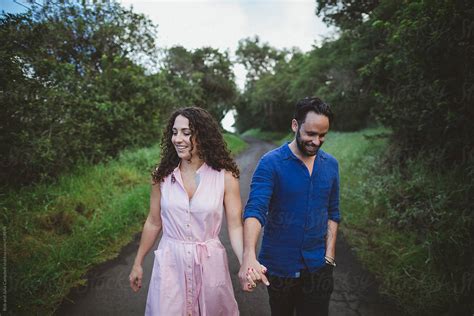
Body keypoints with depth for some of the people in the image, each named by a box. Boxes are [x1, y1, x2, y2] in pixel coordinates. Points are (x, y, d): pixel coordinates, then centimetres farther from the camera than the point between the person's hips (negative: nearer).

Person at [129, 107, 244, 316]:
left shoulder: (225, 177, -11)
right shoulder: (162, 175, -5)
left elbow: (235, 226, -10)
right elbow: (153, 223, 5)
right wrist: (138, 263, 11)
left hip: (210, 262, -1)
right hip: (170, 262, 1)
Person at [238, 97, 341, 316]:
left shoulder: (331, 165, -1)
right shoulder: (271, 163, -16)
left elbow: (332, 213, 7)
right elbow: (255, 209, -28)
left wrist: (329, 255, 0)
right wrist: (249, 256, -42)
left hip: (317, 266, 2)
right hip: (279, 265, -2)